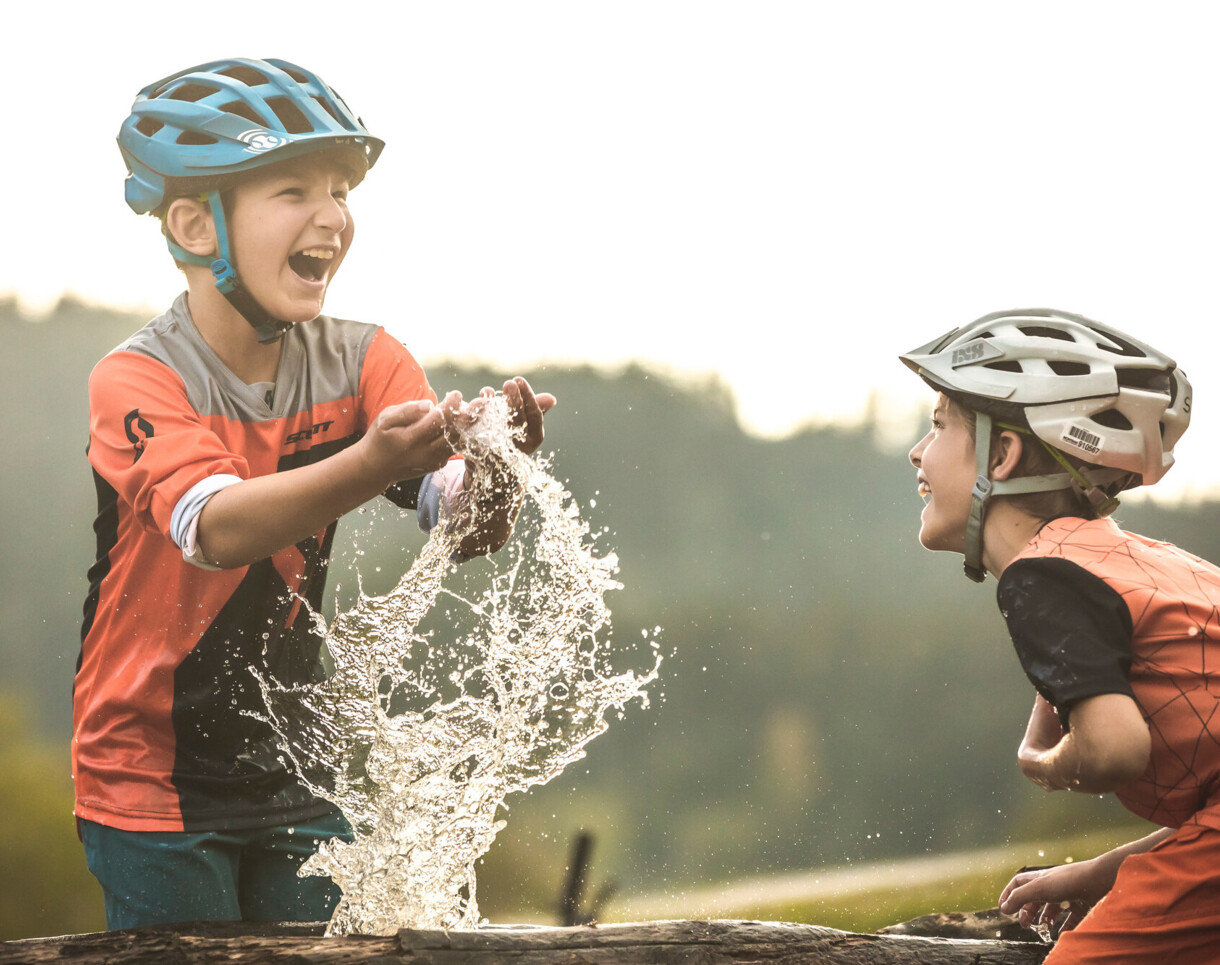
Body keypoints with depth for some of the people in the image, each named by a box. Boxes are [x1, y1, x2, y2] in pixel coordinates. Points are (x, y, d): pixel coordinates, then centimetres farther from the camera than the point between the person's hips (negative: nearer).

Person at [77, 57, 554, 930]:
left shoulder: (362, 363, -3)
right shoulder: (137, 382, -18)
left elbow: (467, 528, -15)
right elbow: (216, 530, -36)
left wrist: (495, 459, -39)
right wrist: (369, 464, -52)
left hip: (296, 774, 4)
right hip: (155, 781, -4)